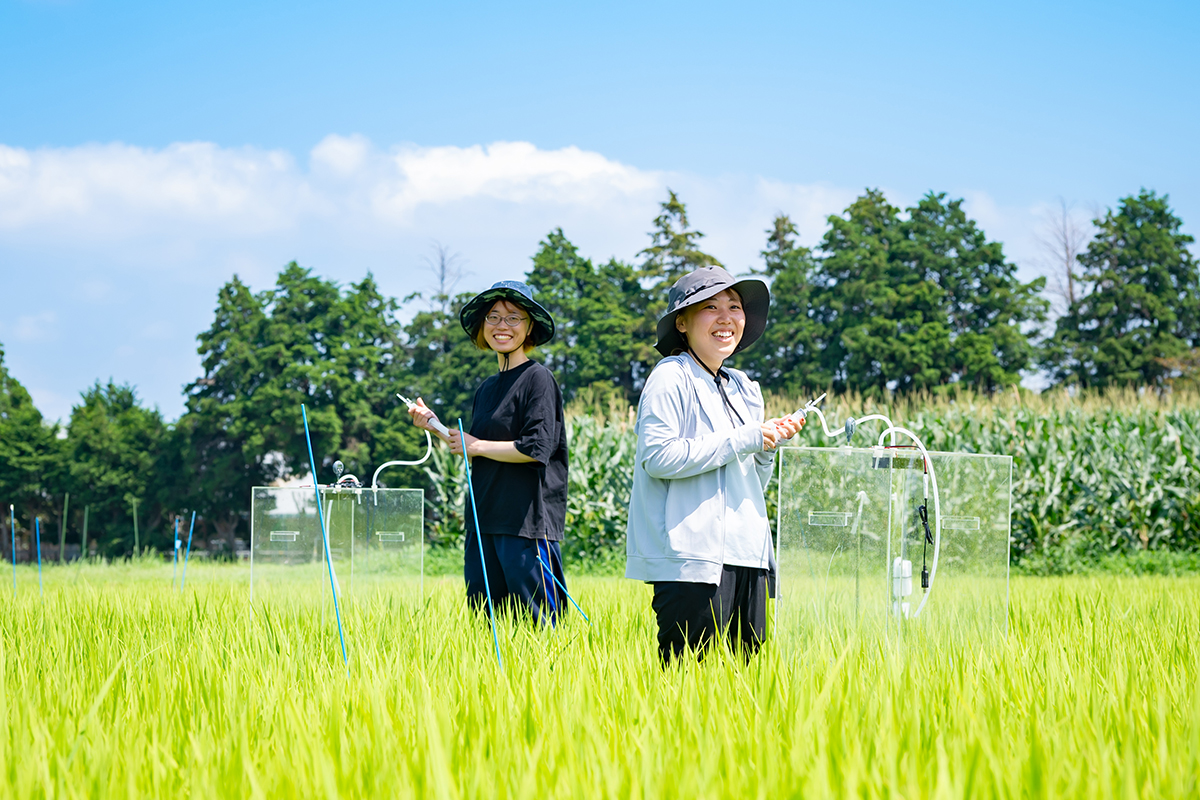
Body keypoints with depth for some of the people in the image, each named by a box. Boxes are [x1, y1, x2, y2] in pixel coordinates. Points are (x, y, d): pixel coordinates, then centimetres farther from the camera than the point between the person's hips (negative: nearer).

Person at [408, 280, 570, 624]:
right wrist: (436, 427, 14)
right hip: (484, 519, 8)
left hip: (529, 519, -8)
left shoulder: (538, 379, -5)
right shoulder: (487, 389, 18)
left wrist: (475, 446, -7)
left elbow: (537, 448, -15)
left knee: (538, 632, -7)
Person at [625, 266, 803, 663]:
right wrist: (742, 440, -12)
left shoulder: (743, 388, 21)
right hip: (690, 556, -8)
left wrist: (769, 446, 6)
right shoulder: (671, 377, -3)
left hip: (747, 555, 8)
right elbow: (657, 457, -17)